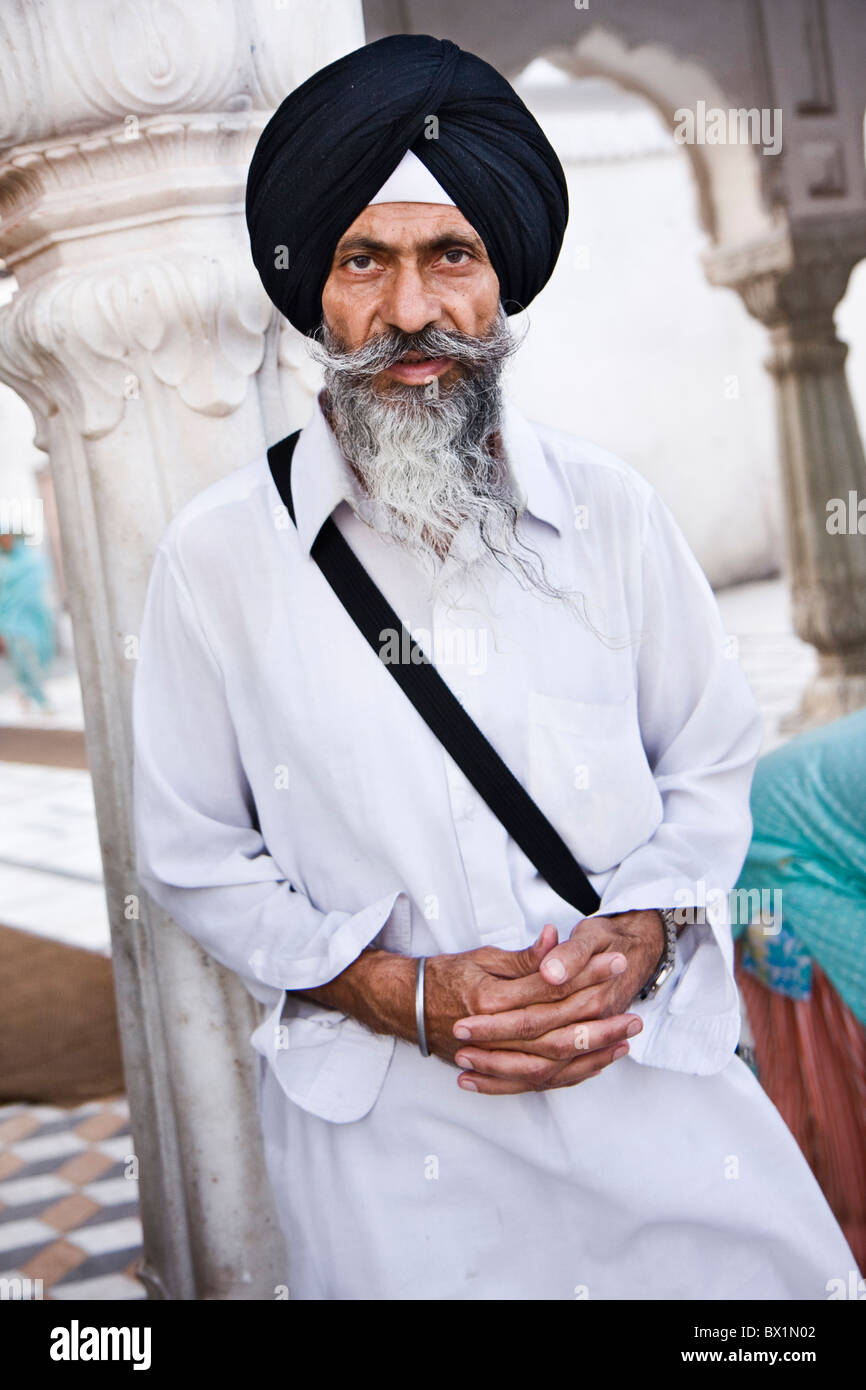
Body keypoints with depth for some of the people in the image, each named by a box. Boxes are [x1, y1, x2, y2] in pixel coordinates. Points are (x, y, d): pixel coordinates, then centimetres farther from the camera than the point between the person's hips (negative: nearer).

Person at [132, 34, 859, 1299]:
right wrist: (404, 993, -12)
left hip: (649, 1071, 2)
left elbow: (712, 763, 6)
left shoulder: (610, 508, -2)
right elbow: (193, 859, -1)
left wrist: (634, 939, -11)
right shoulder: (217, 554, -8)